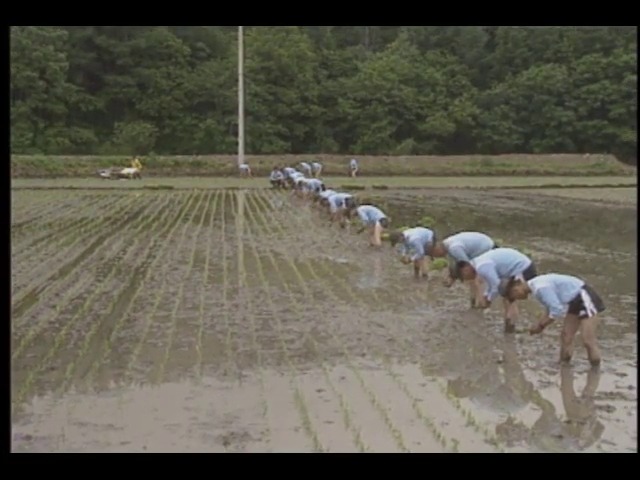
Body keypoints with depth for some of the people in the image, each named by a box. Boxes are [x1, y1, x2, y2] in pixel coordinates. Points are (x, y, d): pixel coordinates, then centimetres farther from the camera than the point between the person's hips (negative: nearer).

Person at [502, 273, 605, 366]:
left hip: (585, 300, -10)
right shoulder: (536, 286, 5)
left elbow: (558, 310, -27)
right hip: (575, 302, 10)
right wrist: (539, 325, 4)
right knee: (566, 336, 11)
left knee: (588, 339, -10)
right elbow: (551, 309, 13)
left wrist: (541, 326, -15)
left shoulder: (541, 288, -26)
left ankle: (596, 366, 0)